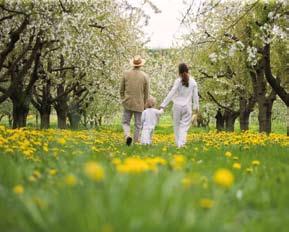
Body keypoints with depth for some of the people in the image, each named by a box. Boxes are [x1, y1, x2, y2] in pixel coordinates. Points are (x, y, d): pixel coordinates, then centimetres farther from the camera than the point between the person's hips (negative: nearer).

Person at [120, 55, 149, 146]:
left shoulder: (126, 73, -5)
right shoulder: (145, 76, -8)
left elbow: (122, 90, 2)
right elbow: (146, 93, -2)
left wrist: (123, 101, 16)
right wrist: (144, 105, 12)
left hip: (128, 103, 1)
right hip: (139, 104, -1)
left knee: (126, 123, 11)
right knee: (138, 125, 10)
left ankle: (128, 136, -17)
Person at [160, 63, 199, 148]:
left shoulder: (178, 81, -6)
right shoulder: (193, 82, 1)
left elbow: (171, 94, -11)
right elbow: (195, 96, 6)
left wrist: (163, 105, -10)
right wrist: (196, 107, 20)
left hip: (177, 106, -1)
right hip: (187, 107, 1)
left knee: (177, 126, 13)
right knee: (184, 126, 0)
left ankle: (178, 144, 17)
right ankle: (181, 143, -15)